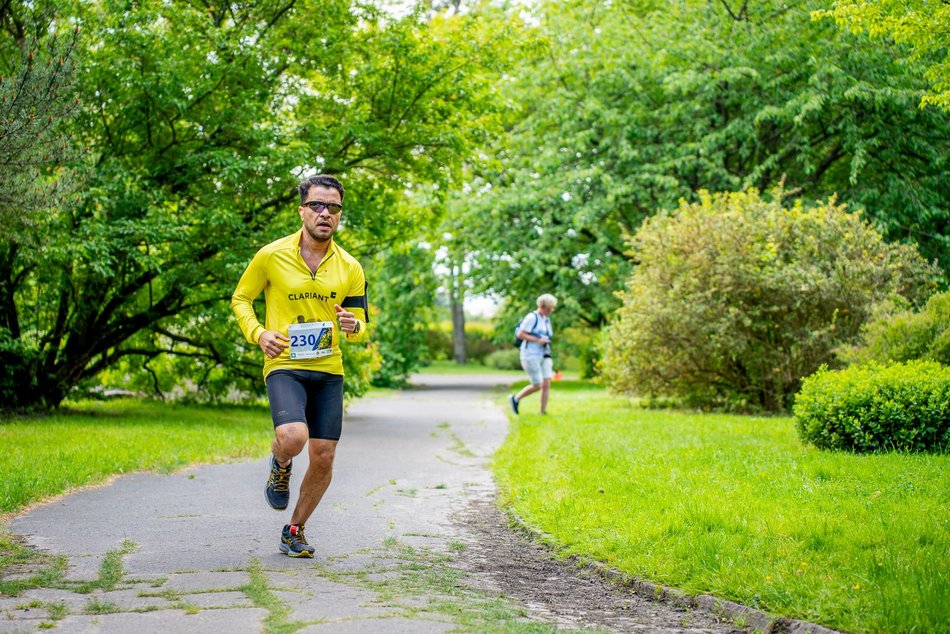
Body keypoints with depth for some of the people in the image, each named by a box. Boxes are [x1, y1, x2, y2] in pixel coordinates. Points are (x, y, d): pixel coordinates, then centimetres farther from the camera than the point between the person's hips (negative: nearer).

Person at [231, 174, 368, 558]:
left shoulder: (350, 268, 5)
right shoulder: (271, 256, -3)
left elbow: (359, 327, 12)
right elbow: (240, 299, 9)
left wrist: (353, 327, -13)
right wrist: (258, 333, -10)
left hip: (328, 370, 4)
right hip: (284, 366, -3)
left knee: (323, 457, 1)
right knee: (293, 437, -28)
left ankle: (294, 531, 24)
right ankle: (280, 467, 11)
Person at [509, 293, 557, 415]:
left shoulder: (546, 319, 13)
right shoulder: (532, 317, -13)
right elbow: (520, 335, -16)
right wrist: (537, 340, -19)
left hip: (543, 356, 8)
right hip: (531, 355, -8)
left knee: (547, 383, -4)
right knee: (537, 385, -6)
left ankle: (543, 411, 2)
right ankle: (515, 398, 15)